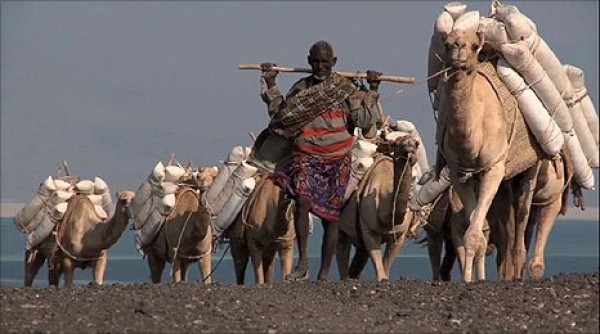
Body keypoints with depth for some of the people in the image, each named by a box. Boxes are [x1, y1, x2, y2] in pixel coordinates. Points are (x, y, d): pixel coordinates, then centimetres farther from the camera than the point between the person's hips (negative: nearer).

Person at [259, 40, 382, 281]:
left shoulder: (346, 89, 4)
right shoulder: (301, 88, 8)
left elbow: (363, 120, -1)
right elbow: (281, 114, 10)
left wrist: (372, 91, -5)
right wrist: (270, 85, 8)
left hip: (337, 160, 0)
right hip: (306, 156, 0)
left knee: (331, 216, 2)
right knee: (302, 200, -25)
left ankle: (324, 273, 10)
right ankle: (302, 263, -19)